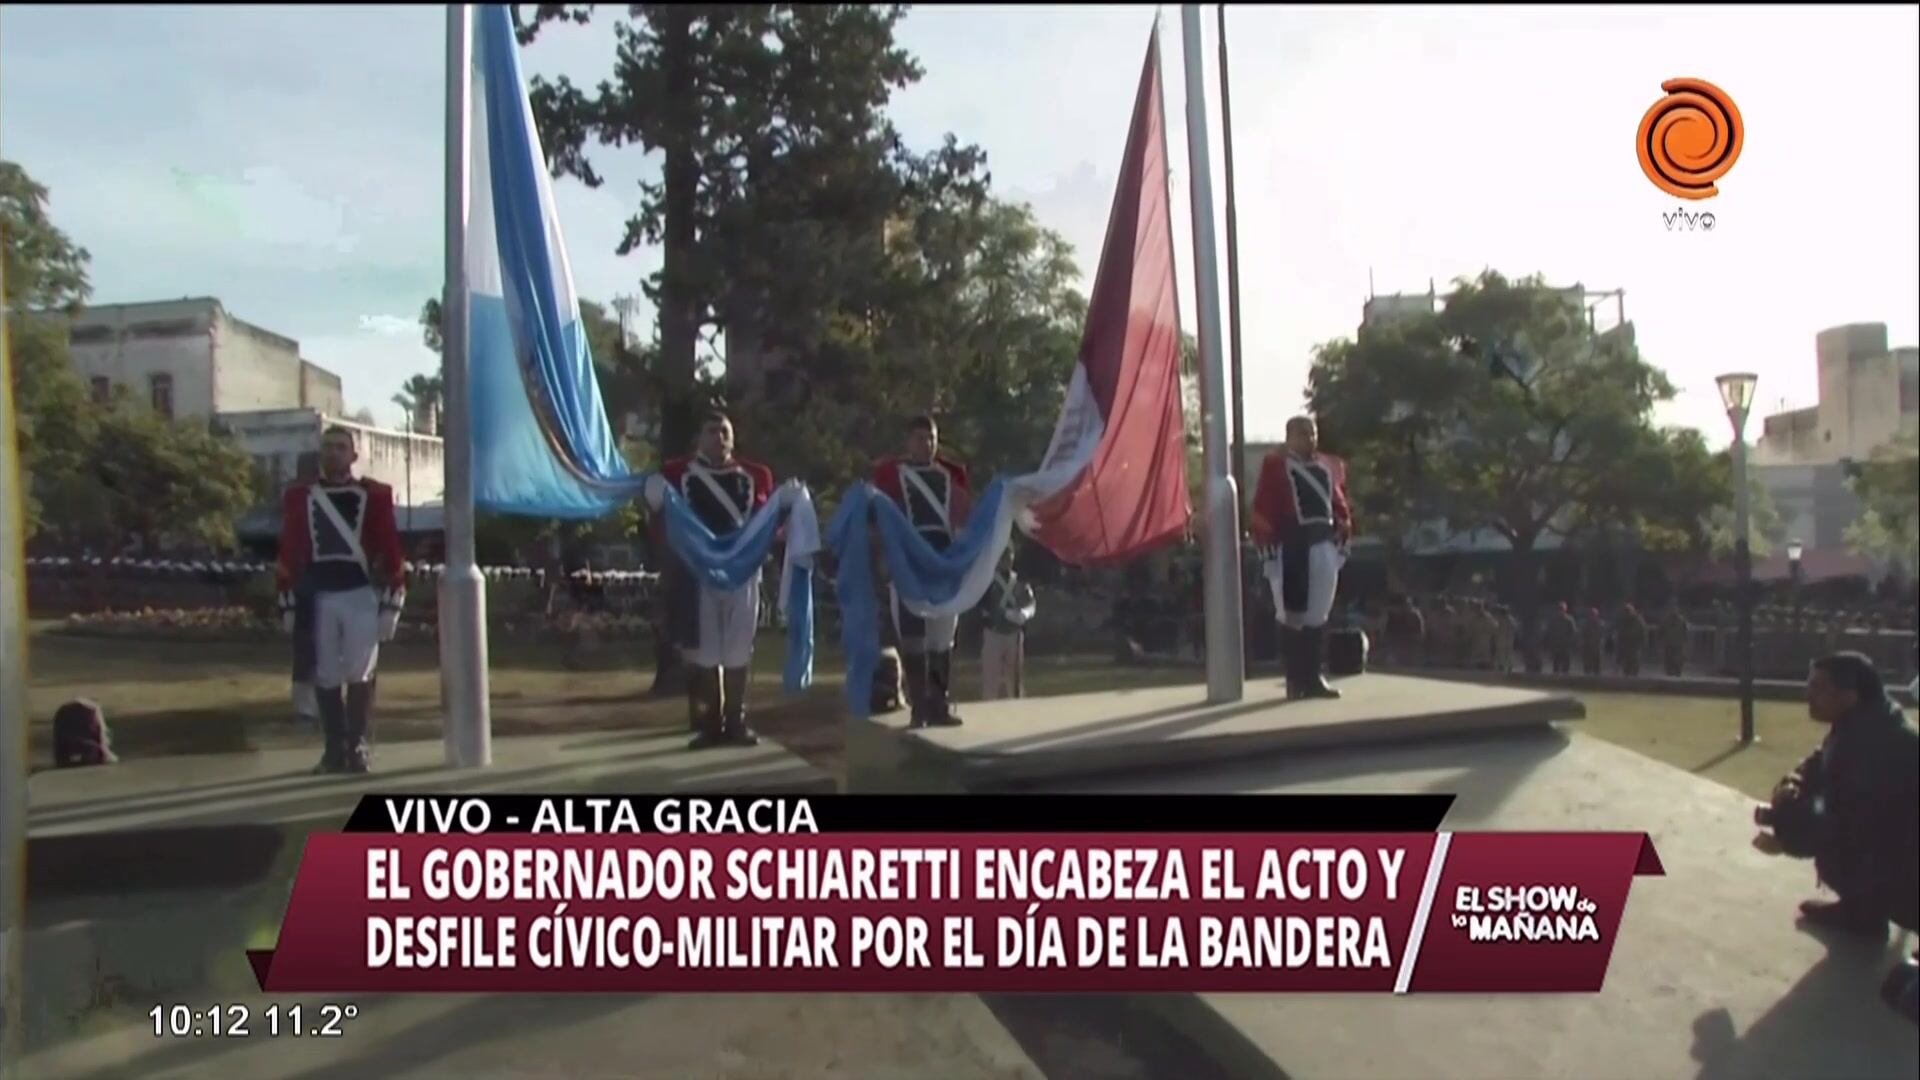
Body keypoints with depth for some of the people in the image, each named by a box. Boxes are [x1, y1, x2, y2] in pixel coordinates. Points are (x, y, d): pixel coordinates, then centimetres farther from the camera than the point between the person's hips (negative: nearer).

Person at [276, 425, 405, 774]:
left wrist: (391, 602, -4)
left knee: (360, 674, -3)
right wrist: (288, 603, 6)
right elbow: (289, 553, 8)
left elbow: (391, 552, 0)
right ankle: (334, 750, 13)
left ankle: (359, 748, 4)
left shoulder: (374, 495, 1)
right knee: (326, 677, 5)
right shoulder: (299, 497, 7)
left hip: (361, 595, -2)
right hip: (318, 598, 2)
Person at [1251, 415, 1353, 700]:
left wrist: (1343, 539, 12)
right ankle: (1296, 679, 7)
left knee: (1318, 615, 9)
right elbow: (1264, 508, -8)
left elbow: (1341, 505, 19)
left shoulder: (1332, 466, 15)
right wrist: (1268, 546, -13)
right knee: (1293, 615, 0)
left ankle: (1314, 677, 17)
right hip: (1291, 546, -5)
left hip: (1324, 546, 6)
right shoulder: (1275, 465, -3)